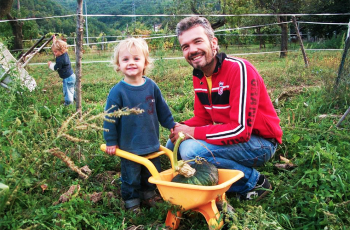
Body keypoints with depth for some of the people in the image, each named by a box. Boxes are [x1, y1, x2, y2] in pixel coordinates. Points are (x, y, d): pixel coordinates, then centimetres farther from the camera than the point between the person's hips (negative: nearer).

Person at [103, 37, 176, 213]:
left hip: (152, 144, 4)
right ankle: (132, 202, 33)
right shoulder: (118, 91, -15)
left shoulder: (151, 86, -4)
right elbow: (110, 118, -9)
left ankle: (148, 195, 43)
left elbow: (162, 109, 8)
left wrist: (172, 125, 13)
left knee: (152, 174, 20)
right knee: (131, 177, 12)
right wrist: (111, 142, -7)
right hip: (129, 147, -3)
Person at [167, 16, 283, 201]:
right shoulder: (198, 76, 2)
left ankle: (253, 181, -6)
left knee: (191, 149, -27)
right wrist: (182, 127, -13)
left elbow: (241, 130, -28)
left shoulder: (239, 69, -23)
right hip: (231, 137, 9)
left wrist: (192, 132, -23)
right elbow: (202, 118, 10)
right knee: (173, 144, 3)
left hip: (260, 142, -8)